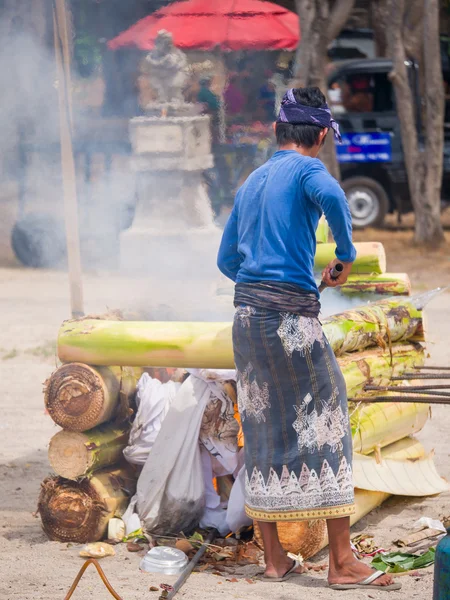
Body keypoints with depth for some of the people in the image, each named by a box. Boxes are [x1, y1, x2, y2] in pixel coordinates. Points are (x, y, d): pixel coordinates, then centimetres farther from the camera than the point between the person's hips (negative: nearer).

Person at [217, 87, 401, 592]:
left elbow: (226, 259, 23)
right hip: (292, 313, -7)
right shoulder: (306, 169, -3)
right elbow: (331, 196, -27)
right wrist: (346, 255, -13)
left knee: (264, 432, 10)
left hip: (245, 313, 7)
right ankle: (342, 562, -4)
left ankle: (274, 557, 13)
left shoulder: (251, 182, 19)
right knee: (325, 424, -3)